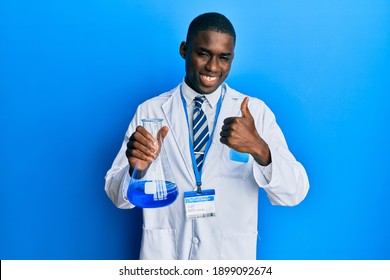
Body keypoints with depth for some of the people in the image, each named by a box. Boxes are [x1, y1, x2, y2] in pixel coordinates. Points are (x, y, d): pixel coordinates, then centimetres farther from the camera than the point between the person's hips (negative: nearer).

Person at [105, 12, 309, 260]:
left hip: (231, 253, 0)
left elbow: (295, 194, -12)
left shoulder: (256, 111, -8)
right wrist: (136, 168, -27)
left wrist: (259, 148, -31)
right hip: (163, 252, 1)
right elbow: (118, 195, -5)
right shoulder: (149, 111, -6)